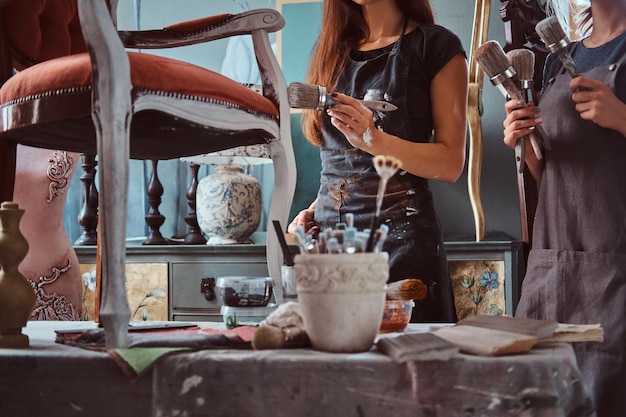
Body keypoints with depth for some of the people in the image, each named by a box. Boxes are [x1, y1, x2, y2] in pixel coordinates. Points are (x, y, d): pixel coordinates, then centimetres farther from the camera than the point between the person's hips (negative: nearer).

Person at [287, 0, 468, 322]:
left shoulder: (436, 45, 0)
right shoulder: (333, 49, 16)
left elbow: (451, 163, -8)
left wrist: (373, 139, -21)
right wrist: (315, 209, 4)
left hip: (400, 236, -4)